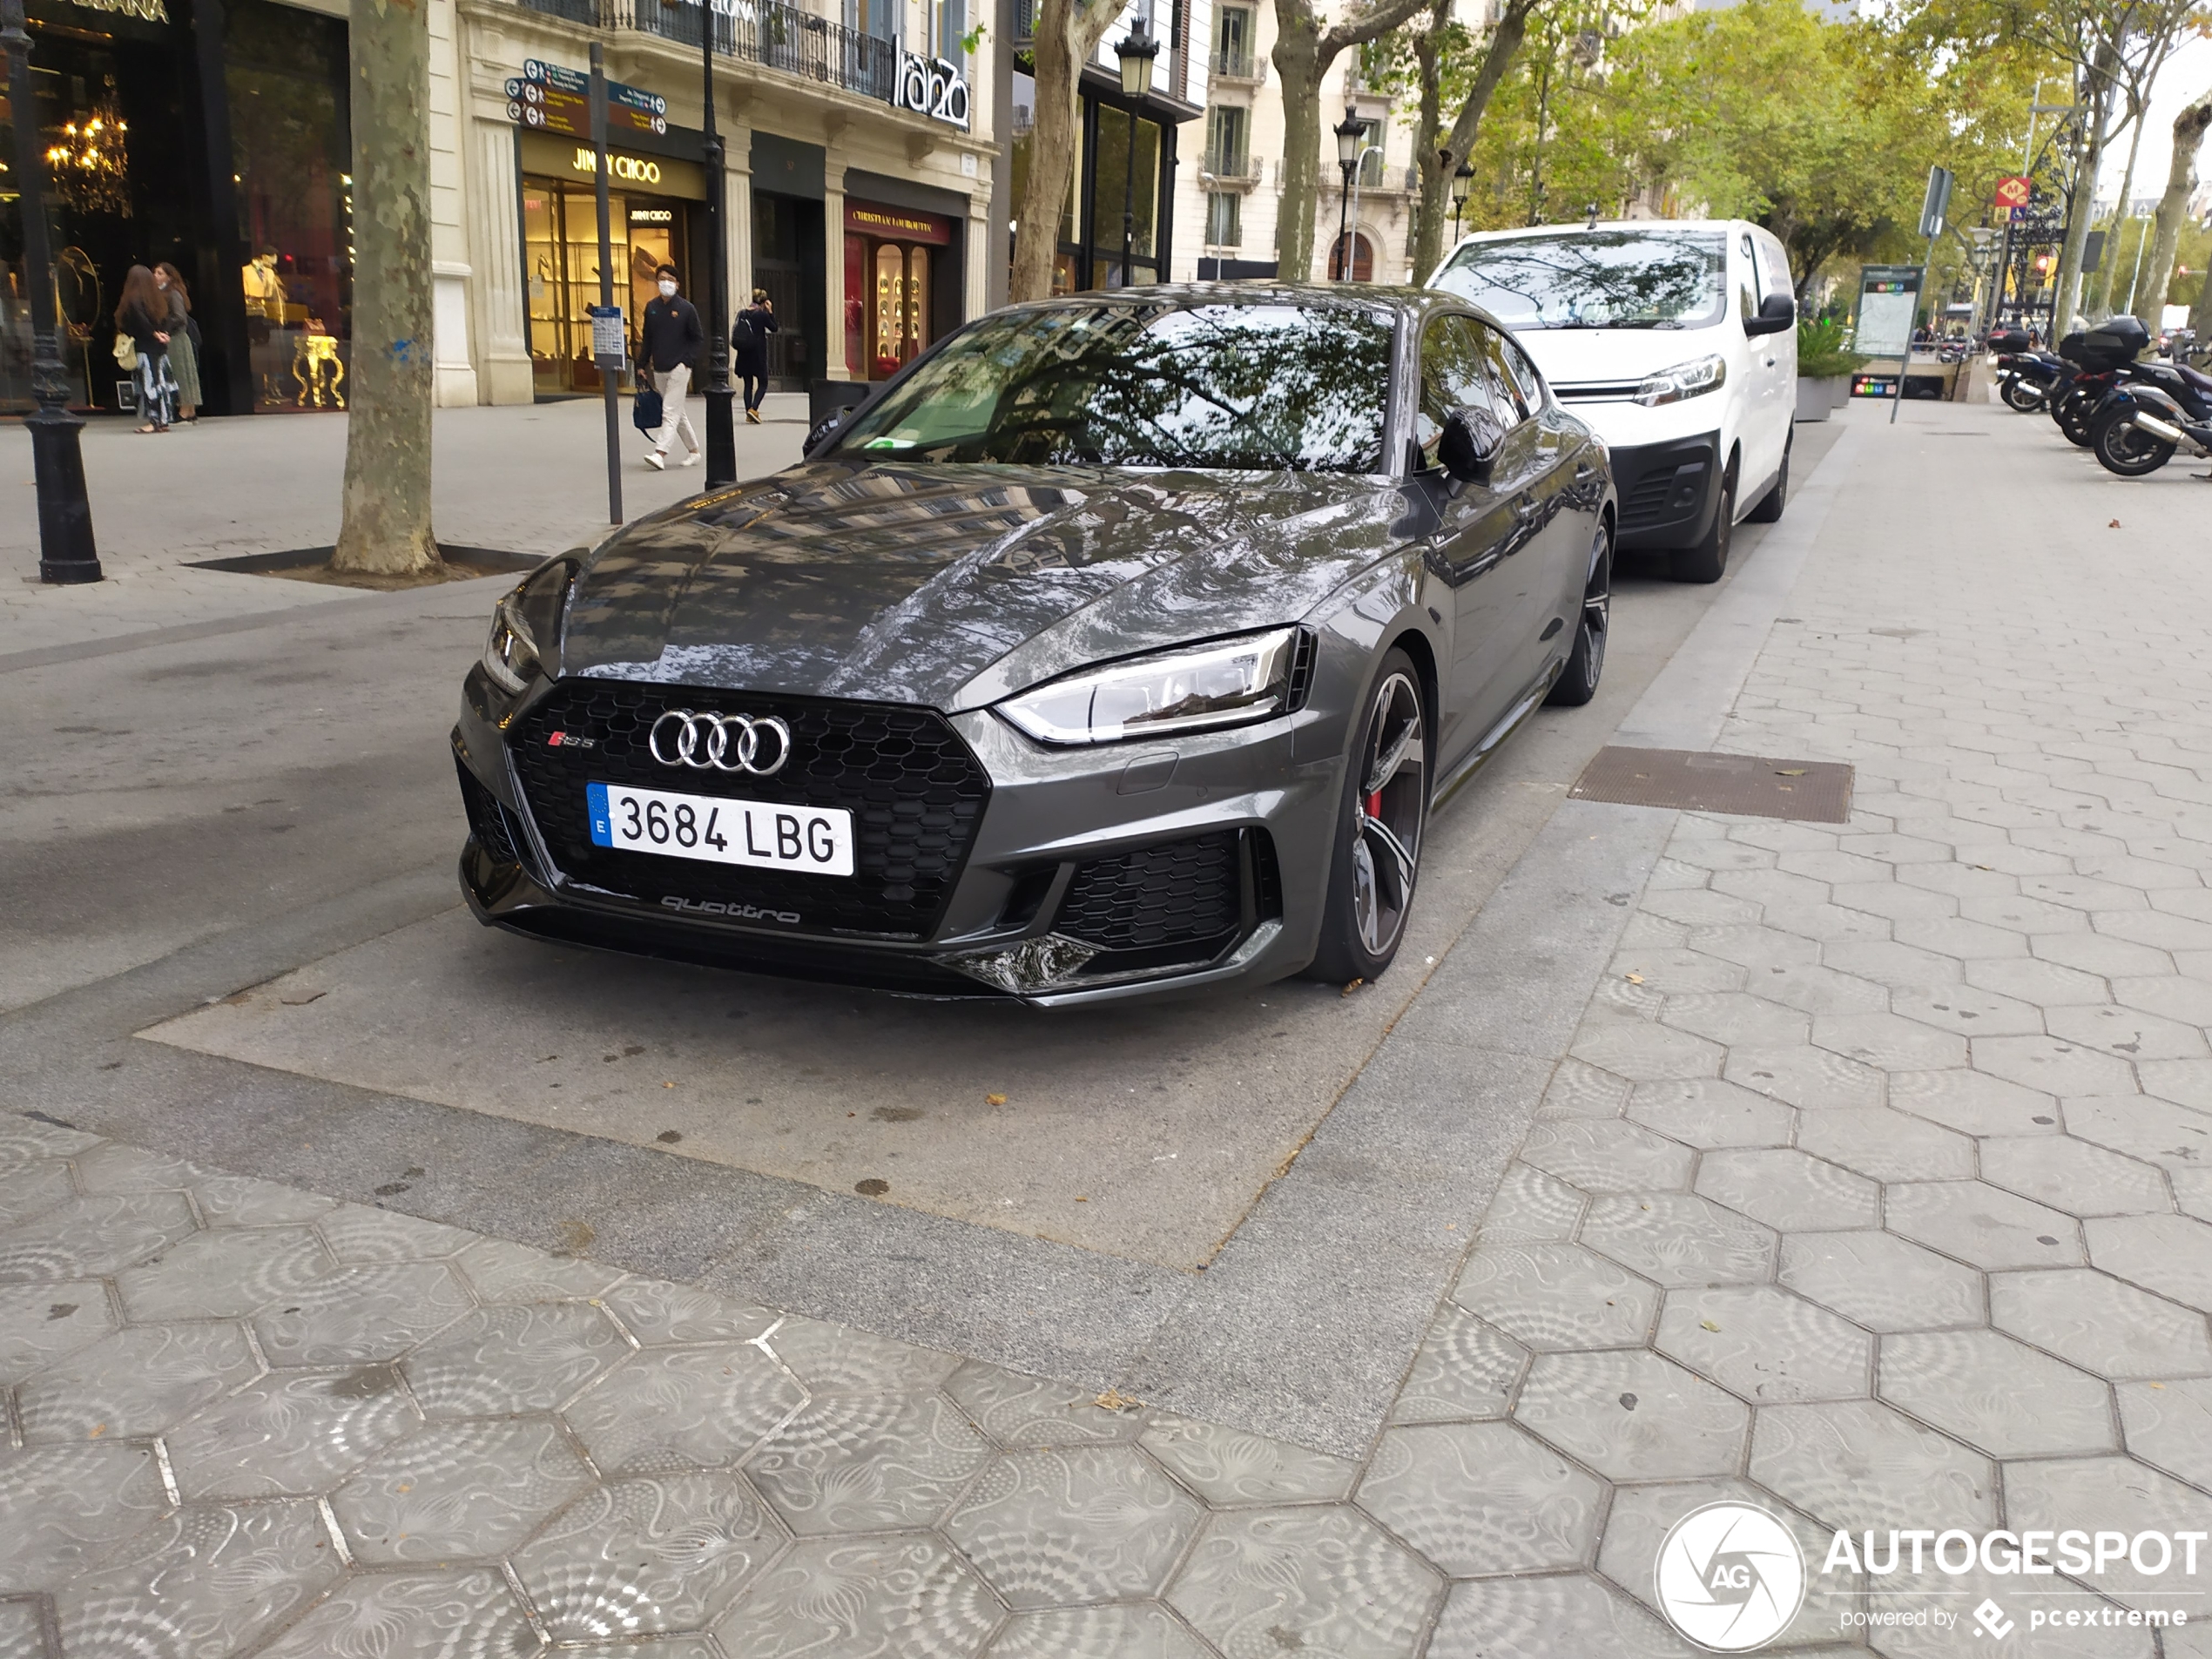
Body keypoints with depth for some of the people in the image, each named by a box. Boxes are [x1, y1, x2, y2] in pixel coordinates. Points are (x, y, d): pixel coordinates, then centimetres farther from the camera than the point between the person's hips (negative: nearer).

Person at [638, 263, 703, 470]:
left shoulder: (686, 308, -4)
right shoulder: (651, 307, 9)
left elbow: (699, 338, -1)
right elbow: (646, 338, 14)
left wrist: (687, 361, -11)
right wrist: (642, 365, 10)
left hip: (679, 368, -6)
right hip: (659, 369, 6)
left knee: (670, 412, -12)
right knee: (677, 413, 11)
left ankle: (660, 453, -20)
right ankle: (693, 451, 21)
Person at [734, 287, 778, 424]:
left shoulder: (742, 314, 4)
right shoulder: (762, 315, -10)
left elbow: (736, 331, 7)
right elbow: (774, 328, 1)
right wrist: (770, 311, 2)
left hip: (744, 355, 5)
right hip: (758, 354, -5)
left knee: (748, 384, 11)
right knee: (762, 383, 5)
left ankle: (749, 415, 7)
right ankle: (753, 408, -16)